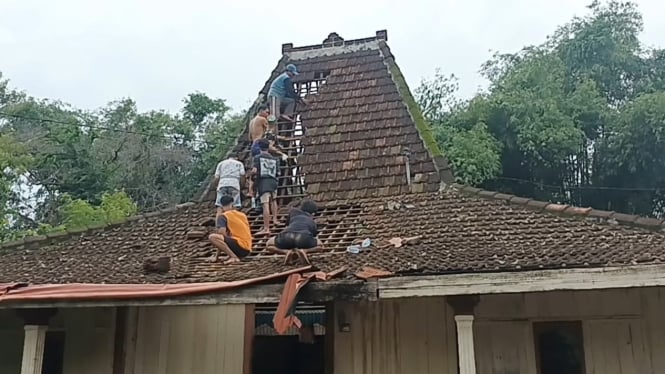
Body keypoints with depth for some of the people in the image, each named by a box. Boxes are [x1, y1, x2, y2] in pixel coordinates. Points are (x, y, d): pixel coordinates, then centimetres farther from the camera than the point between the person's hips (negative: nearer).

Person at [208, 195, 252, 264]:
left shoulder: (223, 216, -2)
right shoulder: (242, 215, 17)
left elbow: (222, 233, -15)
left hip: (240, 246, -8)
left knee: (212, 237, -17)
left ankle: (234, 257, -21)